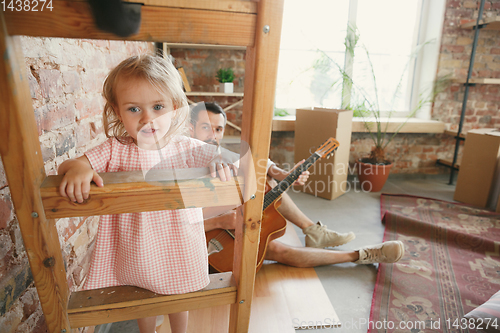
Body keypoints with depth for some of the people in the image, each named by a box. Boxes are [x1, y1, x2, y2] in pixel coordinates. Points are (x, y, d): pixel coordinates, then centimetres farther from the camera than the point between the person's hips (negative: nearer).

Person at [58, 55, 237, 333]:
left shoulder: (186, 148, -14)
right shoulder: (115, 151, -13)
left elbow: (218, 157, -8)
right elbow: (66, 166, -12)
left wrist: (222, 163, -32)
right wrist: (78, 168, -36)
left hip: (178, 246, 0)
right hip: (136, 250, 1)